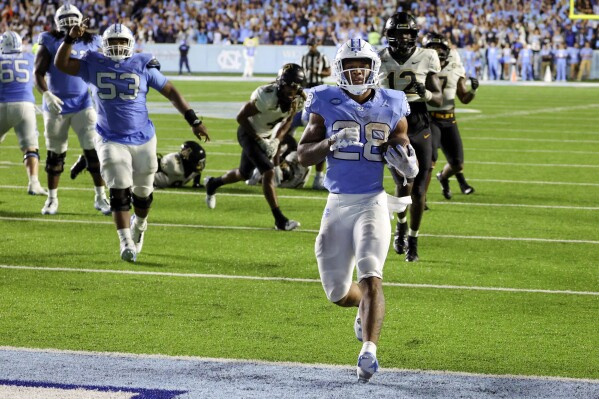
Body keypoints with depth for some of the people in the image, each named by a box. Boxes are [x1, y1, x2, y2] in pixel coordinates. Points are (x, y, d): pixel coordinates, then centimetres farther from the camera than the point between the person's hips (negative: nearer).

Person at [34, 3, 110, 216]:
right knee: (55, 153, 7)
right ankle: (52, 198, 20)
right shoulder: (50, 44, -3)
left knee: (94, 149, -5)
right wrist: (47, 95, -21)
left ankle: (100, 197, 5)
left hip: (84, 105, 1)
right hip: (56, 106, -1)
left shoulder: (91, 44, 4)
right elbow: (38, 74, -6)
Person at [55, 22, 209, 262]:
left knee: (142, 194, 14)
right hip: (111, 141, -1)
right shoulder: (95, 65, 0)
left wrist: (193, 120, -3)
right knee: (119, 193, -14)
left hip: (143, 139, 1)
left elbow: (171, 92, 0)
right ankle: (126, 244, -13)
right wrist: (71, 39, -16)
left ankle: (139, 226, 44)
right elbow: (61, 64, 0)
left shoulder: (143, 66, -5)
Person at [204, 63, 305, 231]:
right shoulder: (267, 96, -33)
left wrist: (277, 140, -9)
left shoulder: (298, 100, -13)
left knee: (244, 174, 20)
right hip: (249, 134, -7)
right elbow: (241, 117, -23)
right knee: (268, 172, -19)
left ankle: (213, 183, 49)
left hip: (266, 135, 7)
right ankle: (280, 220, -16)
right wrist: (259, 140, -22)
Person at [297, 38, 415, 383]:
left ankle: (369, 351, -21)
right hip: (338, 203, 2)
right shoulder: (327, 104, 0)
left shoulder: (391, 108, 1)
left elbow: (406, 154, 11)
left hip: (373, 202, -2)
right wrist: (330, 143, -17)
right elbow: (304, 154, 2)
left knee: (371, 276, -20)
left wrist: (407, 163, -13)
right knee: (338, 293, 9)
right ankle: (366, 306, 43)